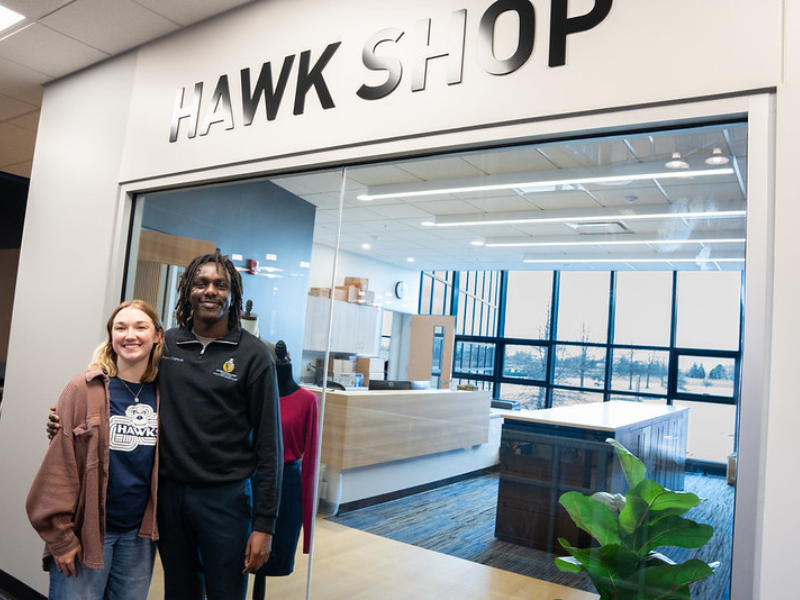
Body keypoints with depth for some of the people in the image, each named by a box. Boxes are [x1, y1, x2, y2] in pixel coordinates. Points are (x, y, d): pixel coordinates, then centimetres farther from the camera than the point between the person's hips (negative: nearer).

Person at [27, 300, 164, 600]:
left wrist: (155, 525, 7)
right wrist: (60, 537, -10)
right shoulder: (83, 389, -9)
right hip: (86, 533, -3)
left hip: (139, 534, 3)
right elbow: (60, 463, -9)